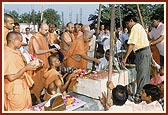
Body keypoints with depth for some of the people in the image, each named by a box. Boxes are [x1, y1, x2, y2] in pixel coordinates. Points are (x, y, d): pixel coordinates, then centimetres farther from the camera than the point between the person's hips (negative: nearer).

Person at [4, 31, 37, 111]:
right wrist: (26, 68, -19)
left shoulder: (15, 52, 5)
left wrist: (30, 64, 4)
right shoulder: (8, 55, -25)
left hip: (22, 86, 9)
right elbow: (11, 77, -28)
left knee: (27, 109, 21)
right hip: (15, 89, -9)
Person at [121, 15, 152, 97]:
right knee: (146, 75, 16)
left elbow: (131, 44, -22)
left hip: (142, 52, -11)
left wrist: (124, 58, -23)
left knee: (141, 77, -6)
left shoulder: (135, 28, -13)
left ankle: (139, 94, 0)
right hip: (146, 51, 11)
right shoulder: (139, 26, 18)